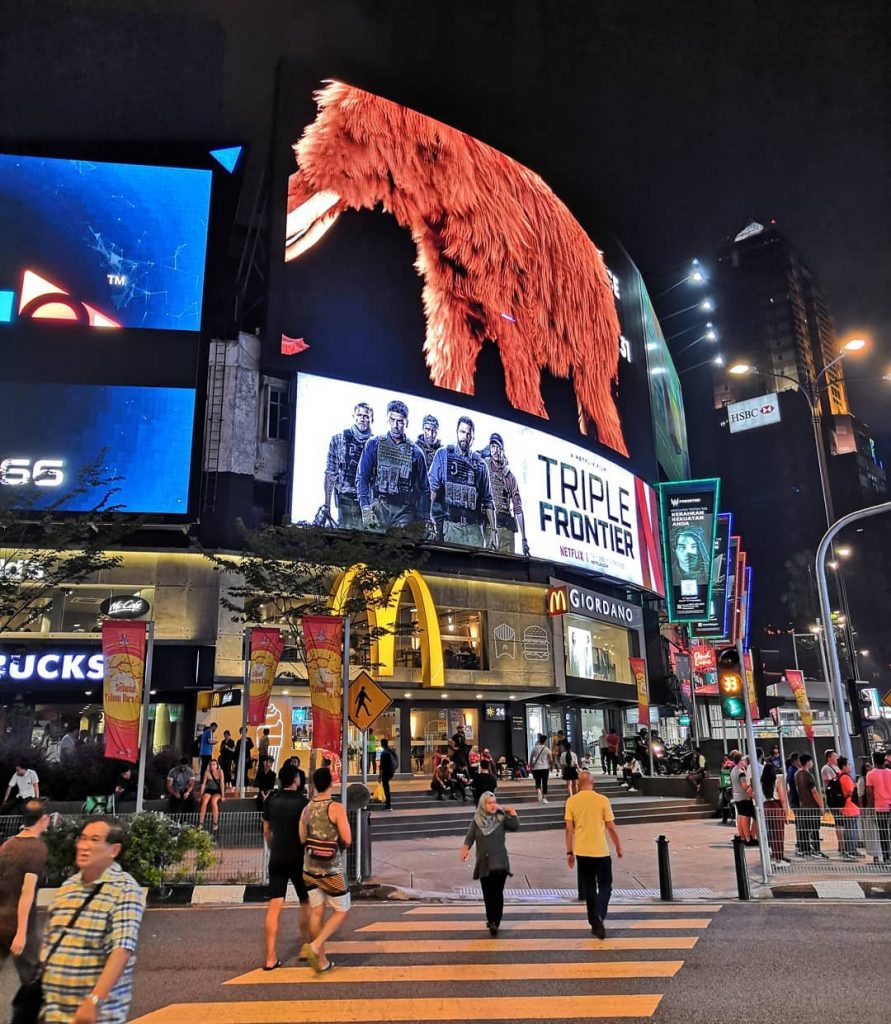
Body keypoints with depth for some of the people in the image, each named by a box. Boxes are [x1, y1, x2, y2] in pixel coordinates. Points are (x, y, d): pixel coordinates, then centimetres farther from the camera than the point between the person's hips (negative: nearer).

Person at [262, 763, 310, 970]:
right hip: (299, 859, -3)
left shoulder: (271, 802, 3)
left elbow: (267, 831, 13)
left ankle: (270, 958, -2)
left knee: (274, 907, 1)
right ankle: (306, 947, 24)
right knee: (306, 903, 16)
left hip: (277, 860, 3)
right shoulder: (303, 802, -11)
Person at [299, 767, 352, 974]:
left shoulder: (306, 809, 2)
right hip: (331, 870, -5)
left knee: (317, 913, 13)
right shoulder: (336, 808, -16)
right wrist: (340, 846, 4)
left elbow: (301, 838, 9)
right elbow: (347, 839, -17)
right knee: (341, 911, 9)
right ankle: (315, 946, -7)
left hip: (310, 868, 6)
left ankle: (321, 961, 20)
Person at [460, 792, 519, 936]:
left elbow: (515, 827, -11)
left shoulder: (501, 818, 0)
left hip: (499, 861, -2)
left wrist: (512, 812, -15)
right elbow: (470, 837, -4)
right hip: (483, 862, 2)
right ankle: (491, 920, 27)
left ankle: (495, 923, -7)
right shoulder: (477, 821, 2)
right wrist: (465, 848, -22)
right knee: (487, 894, 10)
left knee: (497, 893, -11)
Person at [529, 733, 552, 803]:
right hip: (545, 768, -1)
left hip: (536, 768, 1)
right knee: (544, 783, 8)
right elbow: (551, 760, 0)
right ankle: (544, 798, 10)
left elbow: (531, 758, 5)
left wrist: (530, 767, 17)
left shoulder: (535, 748, 1)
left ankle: (538, 791, -21)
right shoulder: (547, 749, -3)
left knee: (537, 782, 8)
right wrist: (550, 765, 22)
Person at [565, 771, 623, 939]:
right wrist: (619, 847, 9)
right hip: (600, 851, -2)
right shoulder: (602, 800, -8)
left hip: (582, 851, 2)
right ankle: (599, 915, -11)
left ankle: (595, 923, 17)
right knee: (605, 885, 11)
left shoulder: (571, 801, -3)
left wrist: (569, 852, 5)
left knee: (589, 888, 14)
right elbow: (611, 827, -5)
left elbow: (569, 829, -3)